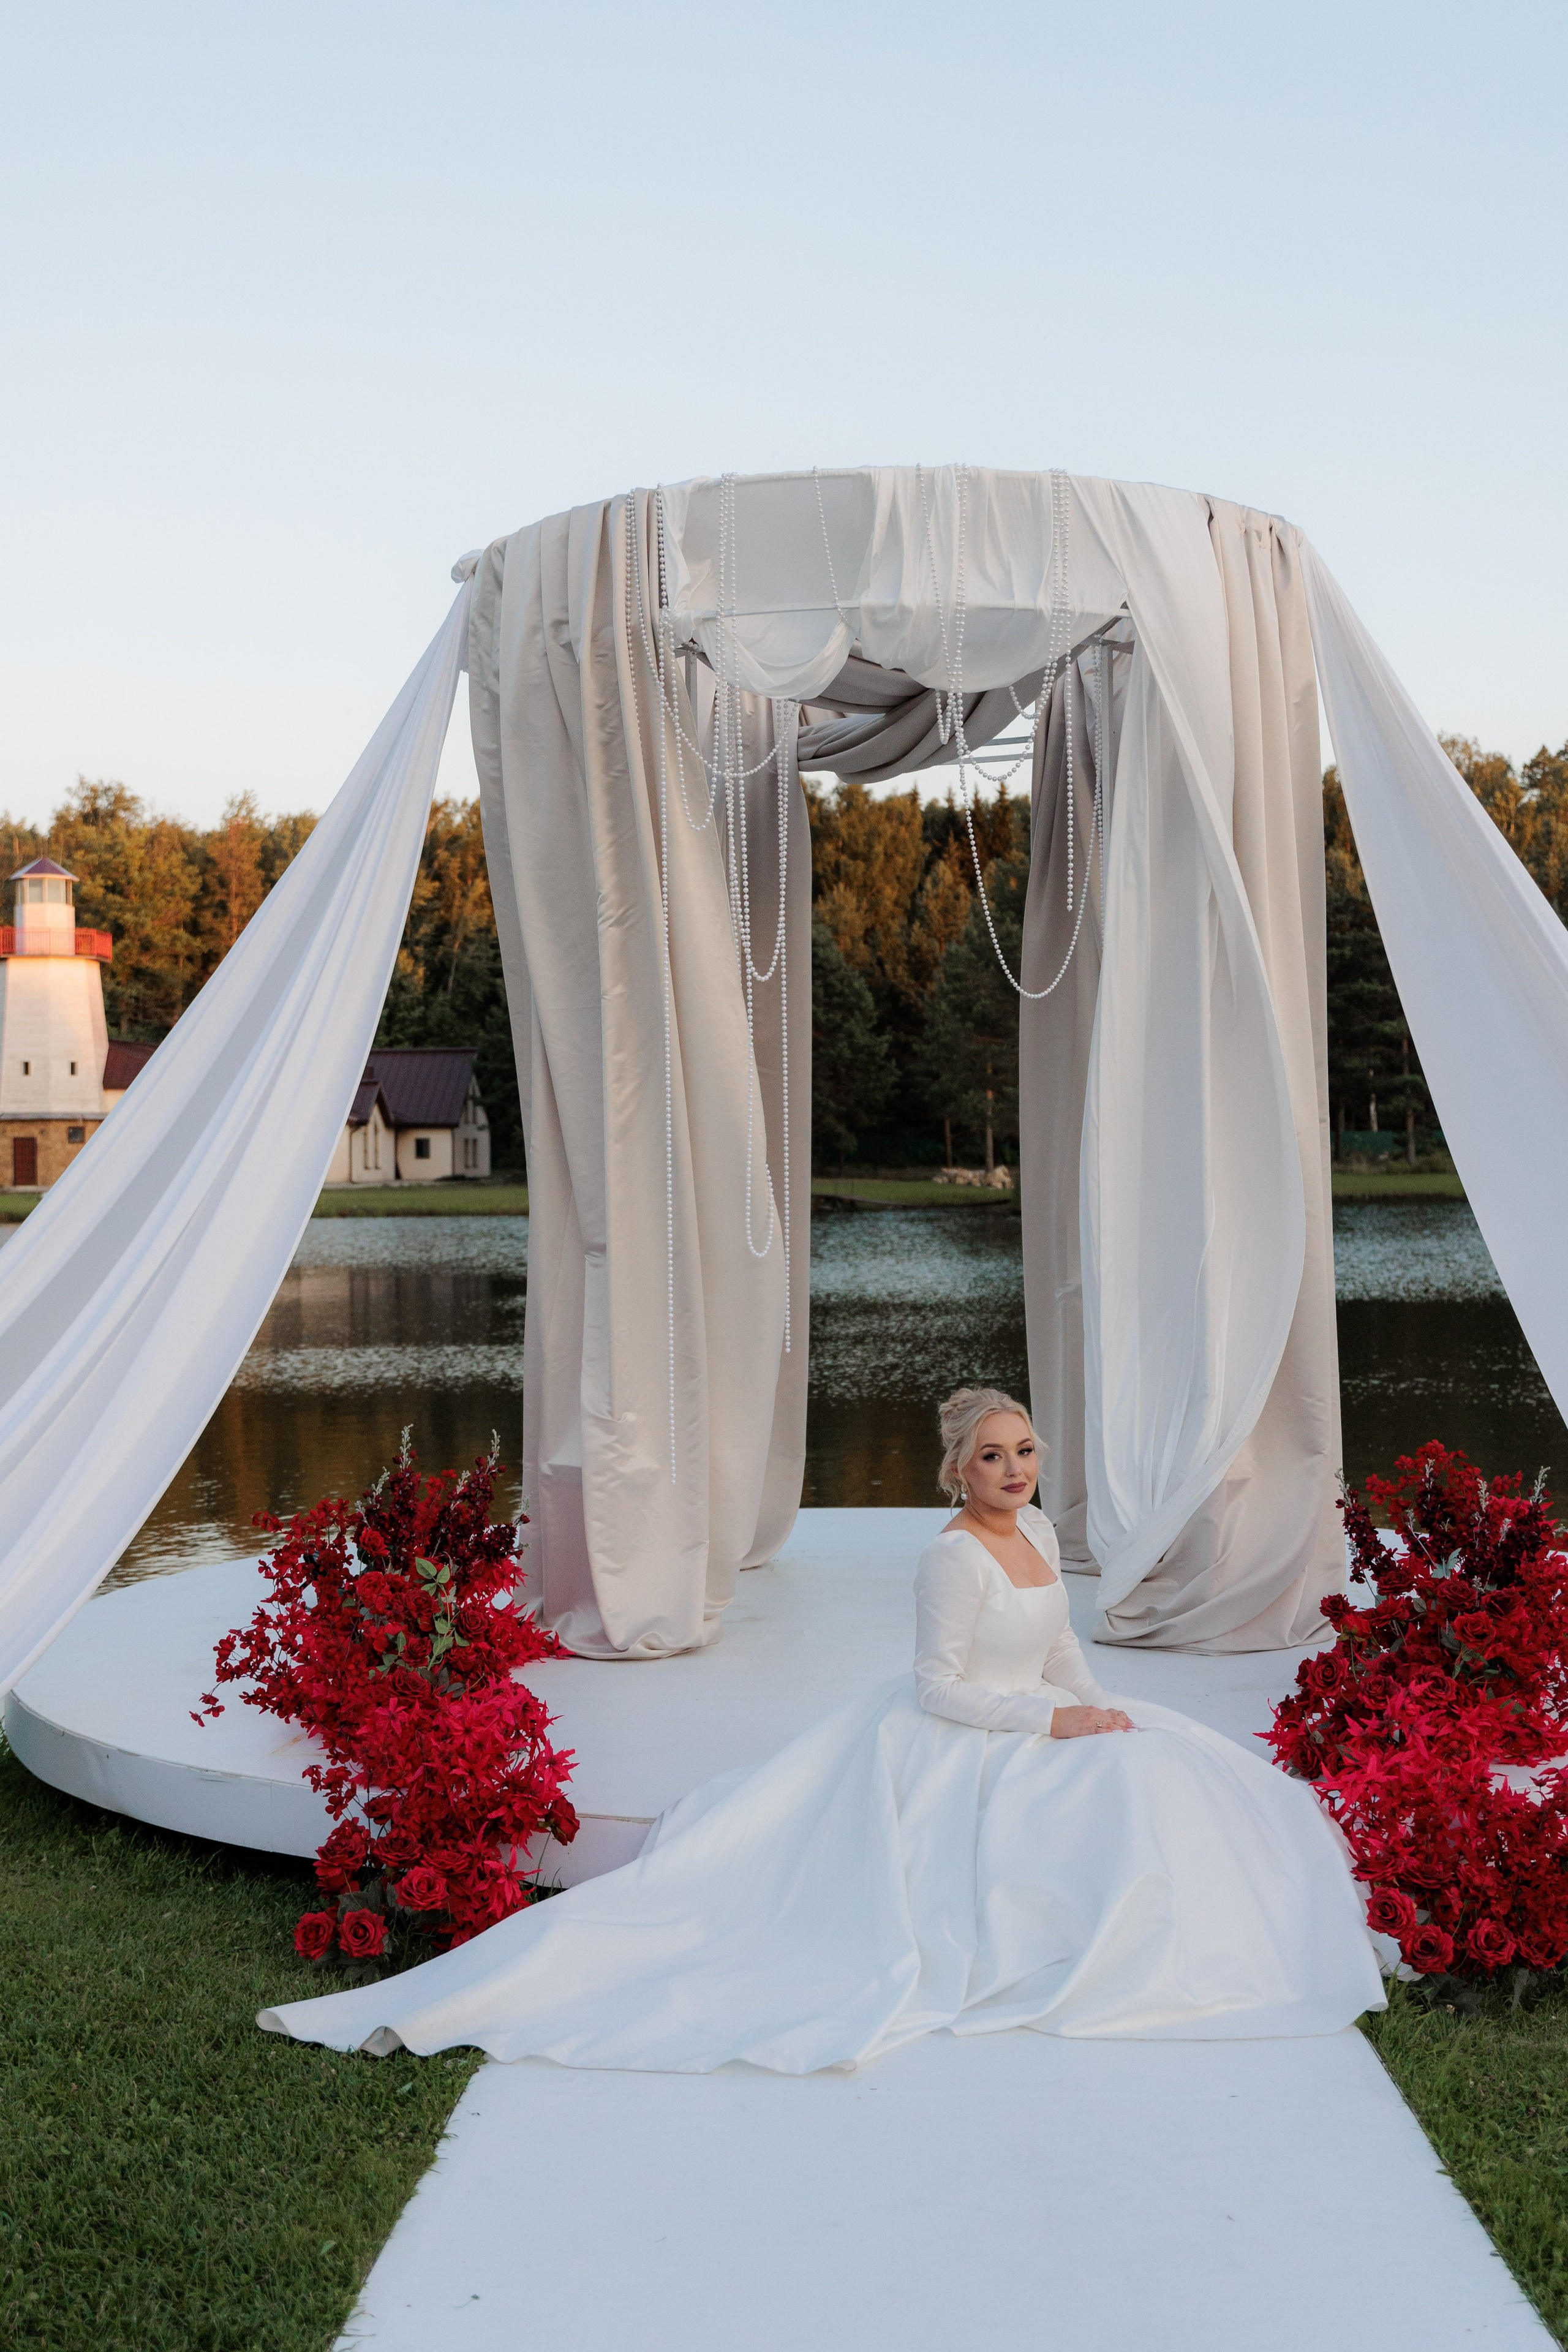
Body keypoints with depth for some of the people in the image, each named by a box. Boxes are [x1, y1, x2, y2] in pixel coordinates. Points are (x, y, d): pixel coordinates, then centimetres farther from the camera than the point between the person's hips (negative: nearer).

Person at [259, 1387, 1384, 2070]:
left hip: (1036, 1741, 9)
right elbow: (943, 1688, -22)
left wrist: (1103, 1712, 3)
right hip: (947, 1757, -9)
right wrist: (1056, 1724, -19)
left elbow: (1060, 1651, 19)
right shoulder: (955, 1556, -20)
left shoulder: (1039, 1532, 8)